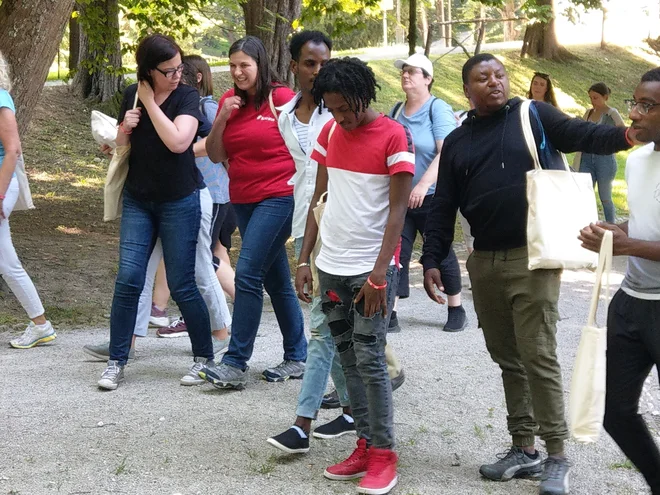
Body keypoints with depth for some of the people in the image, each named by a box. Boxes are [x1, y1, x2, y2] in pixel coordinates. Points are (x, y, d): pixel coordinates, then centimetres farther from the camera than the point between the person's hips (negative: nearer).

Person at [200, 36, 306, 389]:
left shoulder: (282, 98, -8)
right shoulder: (229, 101, 9)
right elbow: (215, 155, 7)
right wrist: (222, 119, -7)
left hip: (279, 197, -7)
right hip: (243, 200, 7)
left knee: (247, 273, -14)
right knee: (276, 281, 12)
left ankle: (235, 363, -10)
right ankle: (297, 358, 22)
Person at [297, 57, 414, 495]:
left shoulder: (395, 137, -10)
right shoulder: (330, 133, 8)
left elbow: (397, 210, -12)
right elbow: (319, 197, 13)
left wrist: (379, 275, -17)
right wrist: (305, 259, 9)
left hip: (371, 267, -6)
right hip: (331, 265, 6)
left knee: (369, 359, -6)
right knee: (348, 358, 10)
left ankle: (384, 454, 4)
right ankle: (365, 446, 18)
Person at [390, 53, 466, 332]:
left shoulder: (438, 109, -8)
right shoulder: (396, 111, 9)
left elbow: (446, 153, -18)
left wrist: (423, 185, -28)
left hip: (432, 197, -5)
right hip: (400, 196, 5)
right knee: (396, 252, -1)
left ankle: (456, 310, 20)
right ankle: (390, 313, 1)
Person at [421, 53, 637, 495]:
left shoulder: (535, 116, 2)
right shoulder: (457, 142, 13)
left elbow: (583, 135, -12)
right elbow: (443, 208, 13)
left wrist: (625, 136, -32)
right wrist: (432, 261, 5)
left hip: (533, 258, -5)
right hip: (485, 263, 5)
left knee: (538, 356, -7)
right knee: (507, 358, 11)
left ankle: (557, 458, 2)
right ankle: (524, 449, 22)